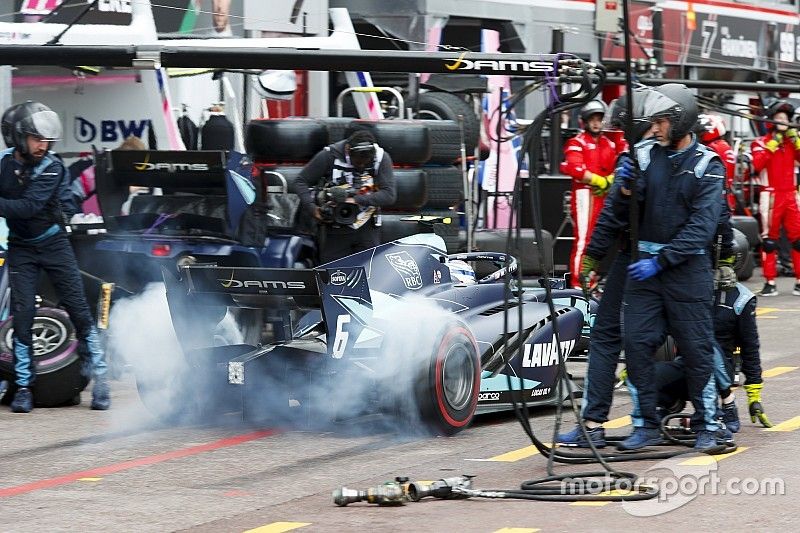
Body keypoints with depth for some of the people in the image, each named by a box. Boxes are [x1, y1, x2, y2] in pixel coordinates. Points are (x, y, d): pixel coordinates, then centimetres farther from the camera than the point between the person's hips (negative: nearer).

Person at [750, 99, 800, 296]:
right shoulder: (761, 143, 1)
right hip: (771, 196, -4)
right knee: (769, 239, -2)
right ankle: (770, 283, 2)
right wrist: (773, 144, -15)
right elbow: (757, 164, -15)